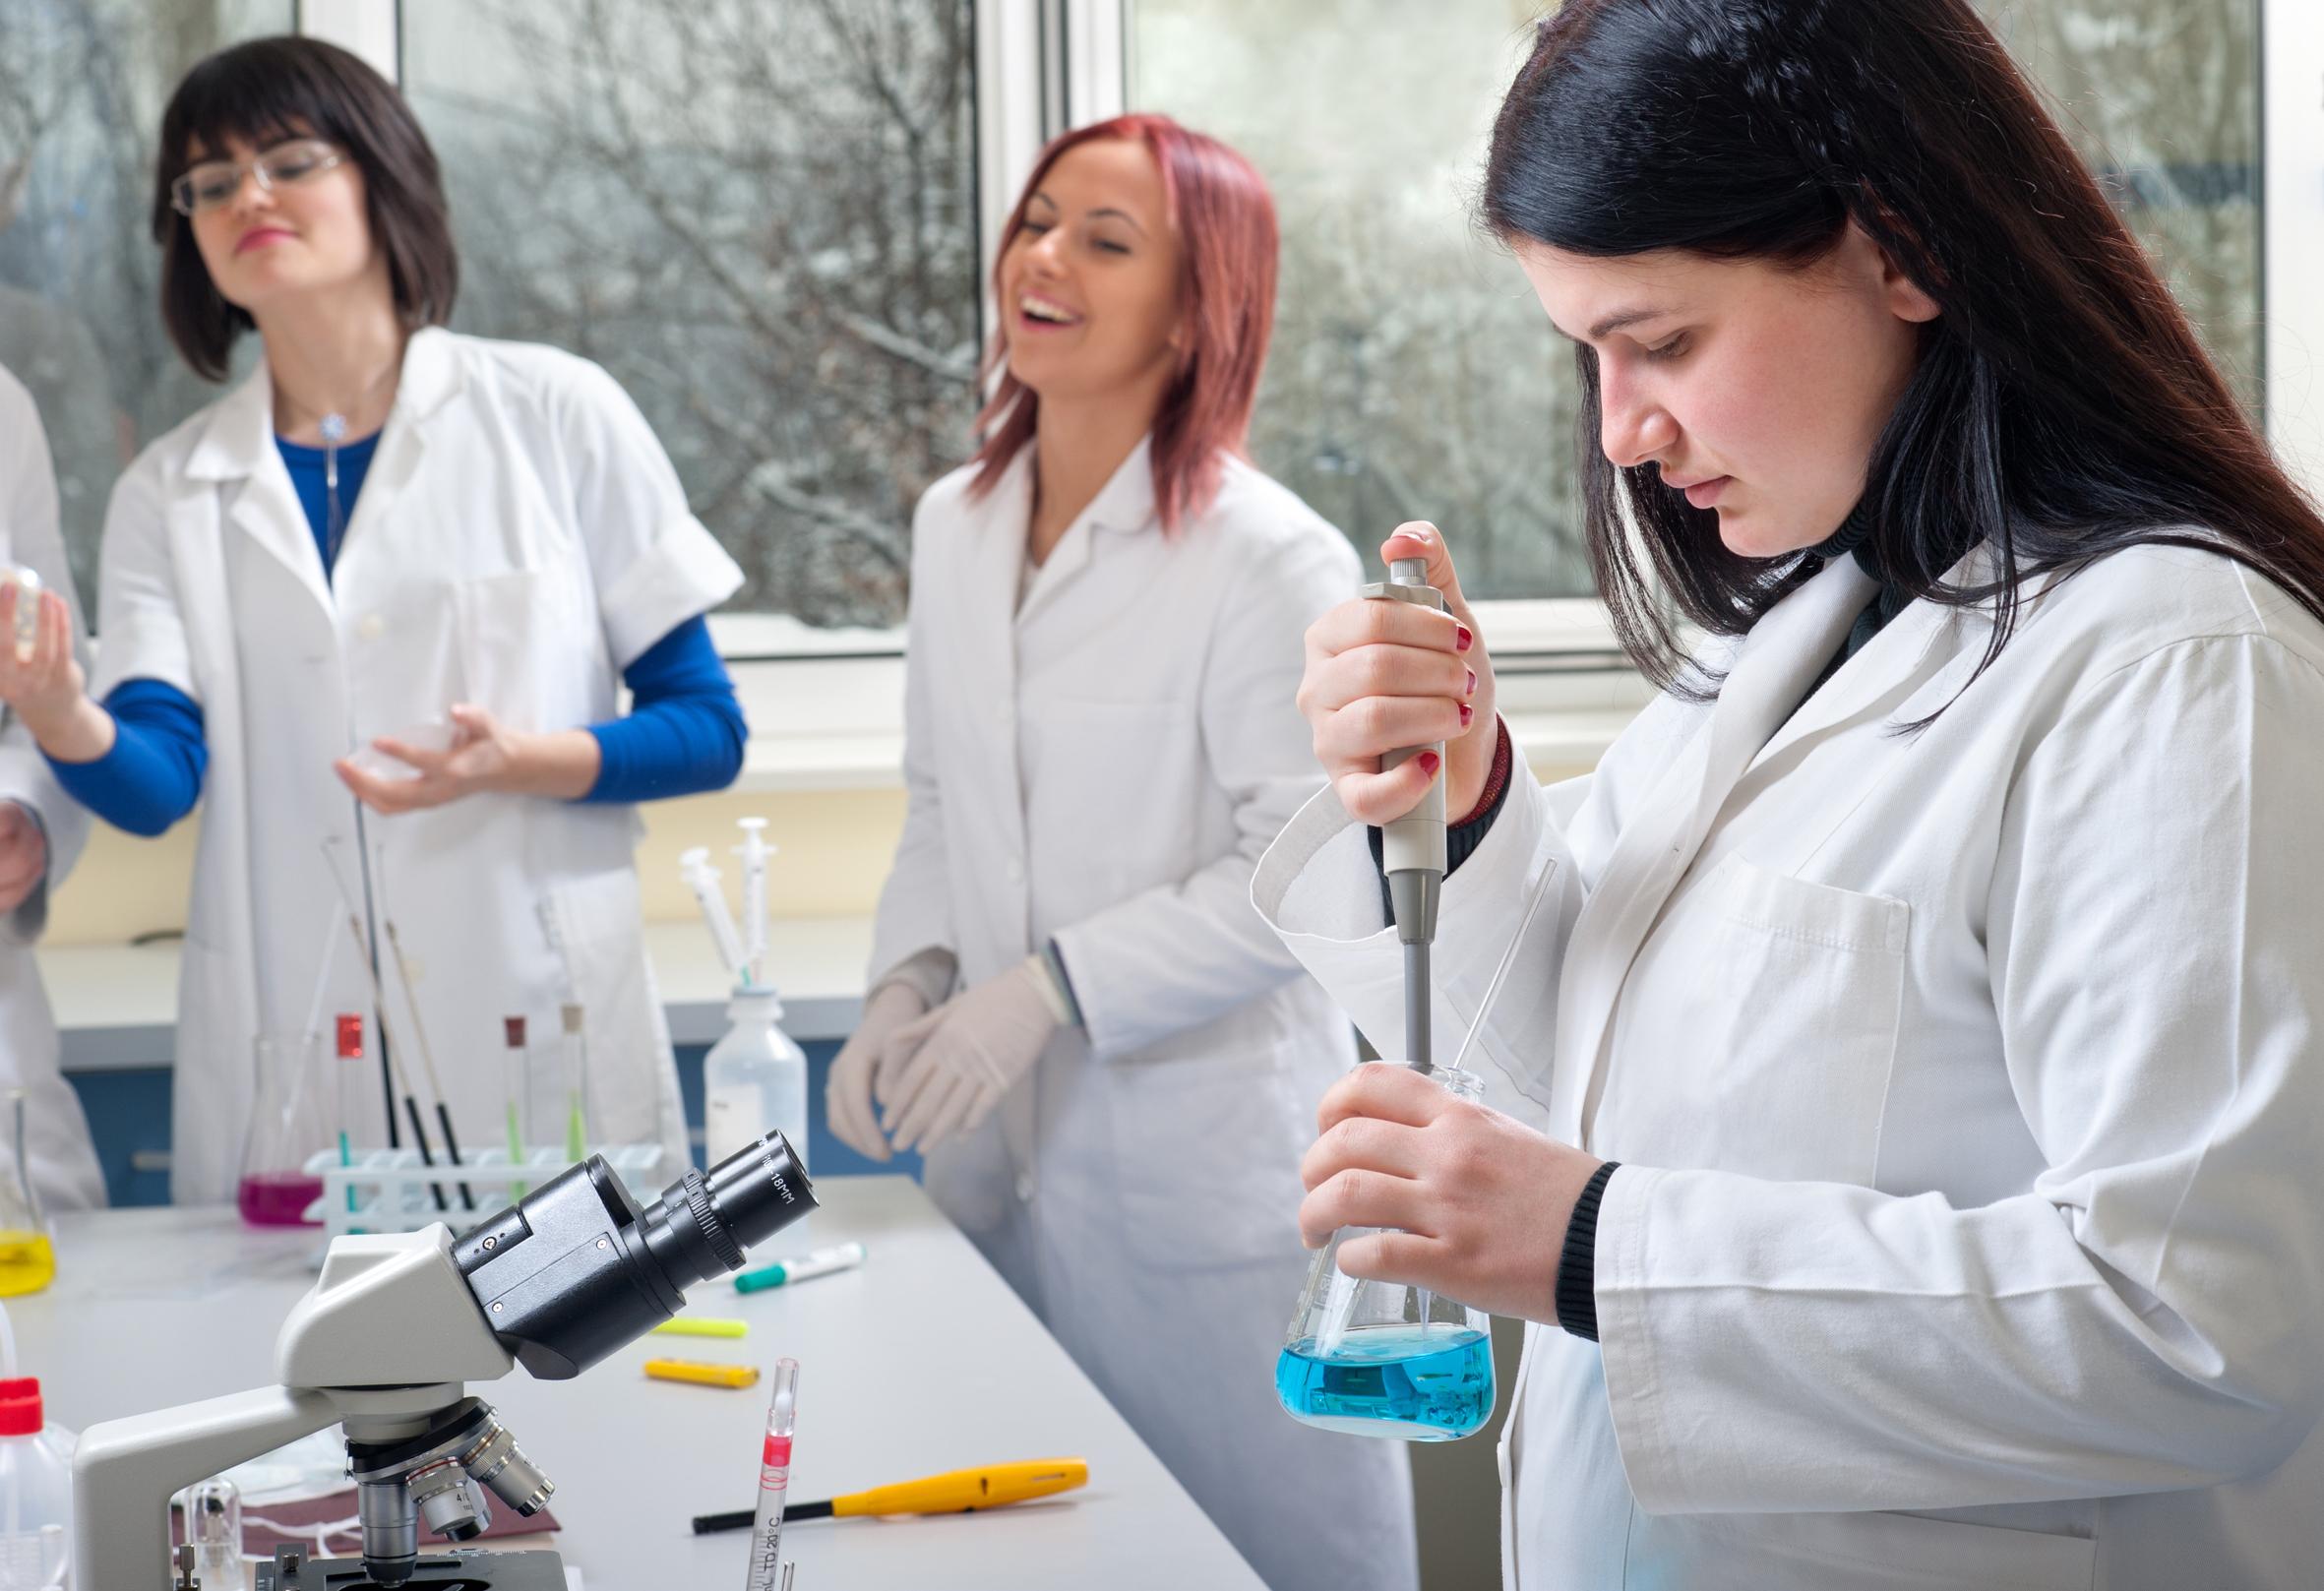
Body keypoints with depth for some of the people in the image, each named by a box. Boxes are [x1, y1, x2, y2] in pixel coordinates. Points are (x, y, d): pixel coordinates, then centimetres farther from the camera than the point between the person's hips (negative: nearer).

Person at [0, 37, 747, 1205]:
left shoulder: (554, 416, 3)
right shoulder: (170, 493, 11)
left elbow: (707, 730, 2)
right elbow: (157, 783, -2)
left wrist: (525, 763, -15)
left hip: (547, 1042, -2)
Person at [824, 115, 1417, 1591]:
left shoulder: (1271, 560, -15)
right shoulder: (954, 526, 7)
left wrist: (1049, 988, -20)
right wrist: (908, 984, 0)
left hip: (1208, 1169, -6)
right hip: (1001, 1148, 6)